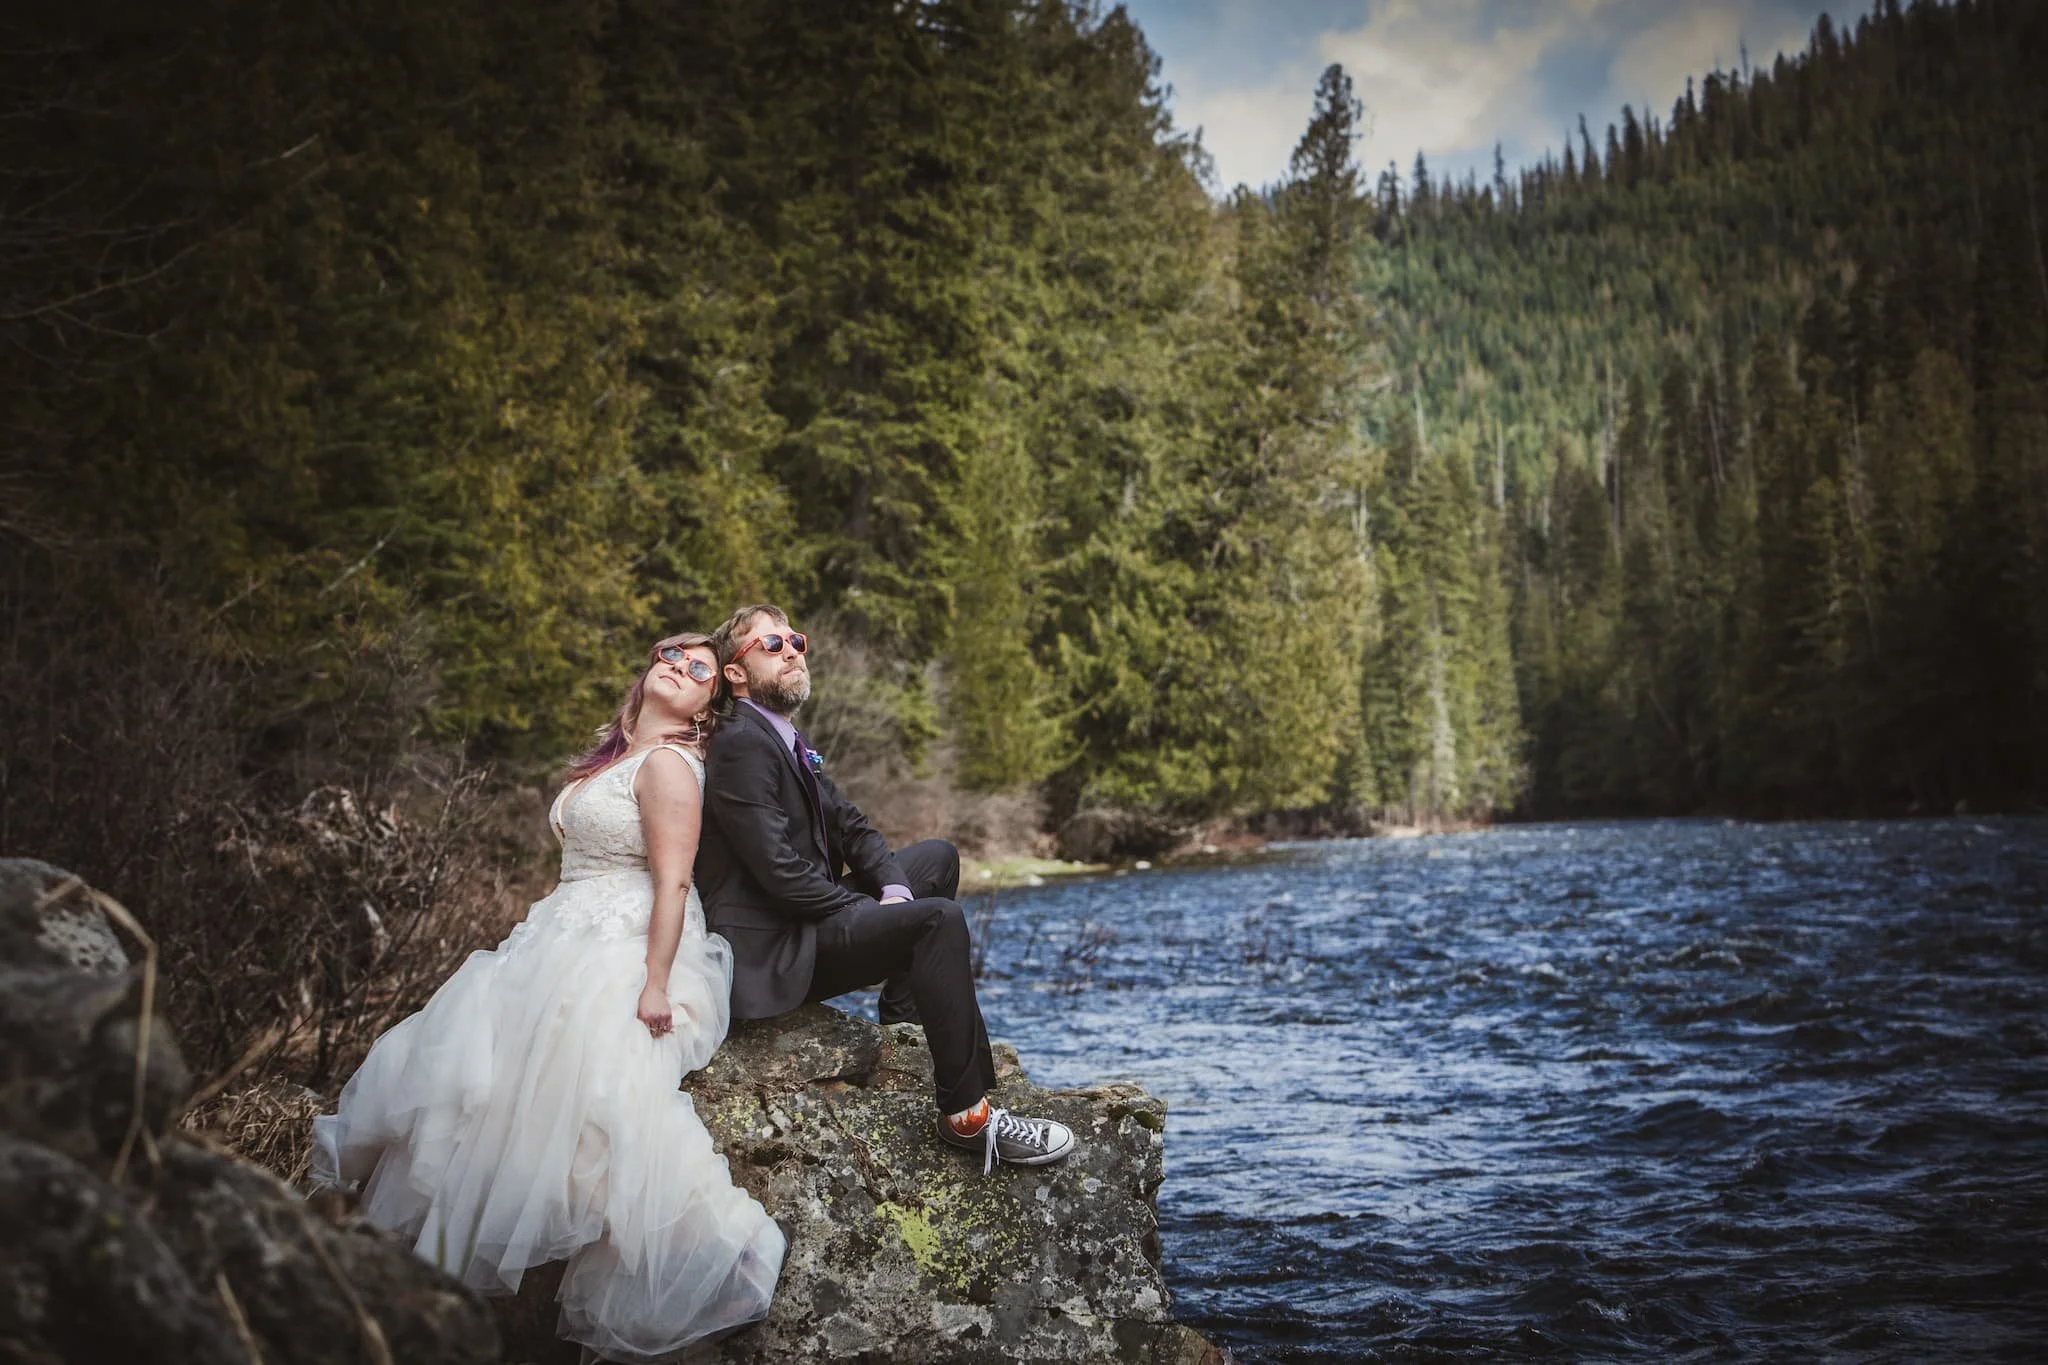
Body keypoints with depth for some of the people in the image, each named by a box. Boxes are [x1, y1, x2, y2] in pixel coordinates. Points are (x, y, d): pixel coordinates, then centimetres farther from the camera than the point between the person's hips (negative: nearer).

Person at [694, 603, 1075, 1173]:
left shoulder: (785, 740, 16)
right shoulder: (739, 746, -15)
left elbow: (851, 827, 13)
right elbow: (779, 872, -23)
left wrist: (893, 891, -6)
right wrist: (874, 910, -14)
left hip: (810, 921, 11)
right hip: (774, 951, -11)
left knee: (938, 856, 18)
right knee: (940, 918, -26)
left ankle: (903, 1022, 14)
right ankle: (967, 1114, -24)